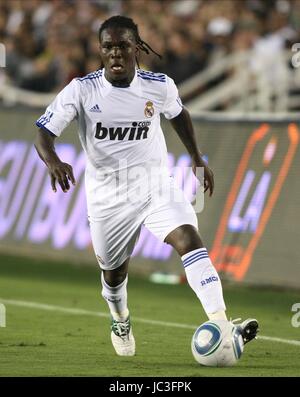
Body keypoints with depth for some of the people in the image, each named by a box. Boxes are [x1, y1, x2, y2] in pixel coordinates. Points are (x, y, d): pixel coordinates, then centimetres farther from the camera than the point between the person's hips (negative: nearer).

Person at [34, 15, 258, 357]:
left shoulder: (160, 86, -7)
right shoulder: (81, 90, -14)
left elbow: (178, 114, 16)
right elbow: (43, 132, -16)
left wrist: (197, 158, 16)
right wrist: (52, 161, -37)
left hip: (157, 187, 0)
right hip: (108, 198, 0)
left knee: (189, 239, -25)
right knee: (114, 271, 16)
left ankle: (221, 327, -36)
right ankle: (120, 322, 53)